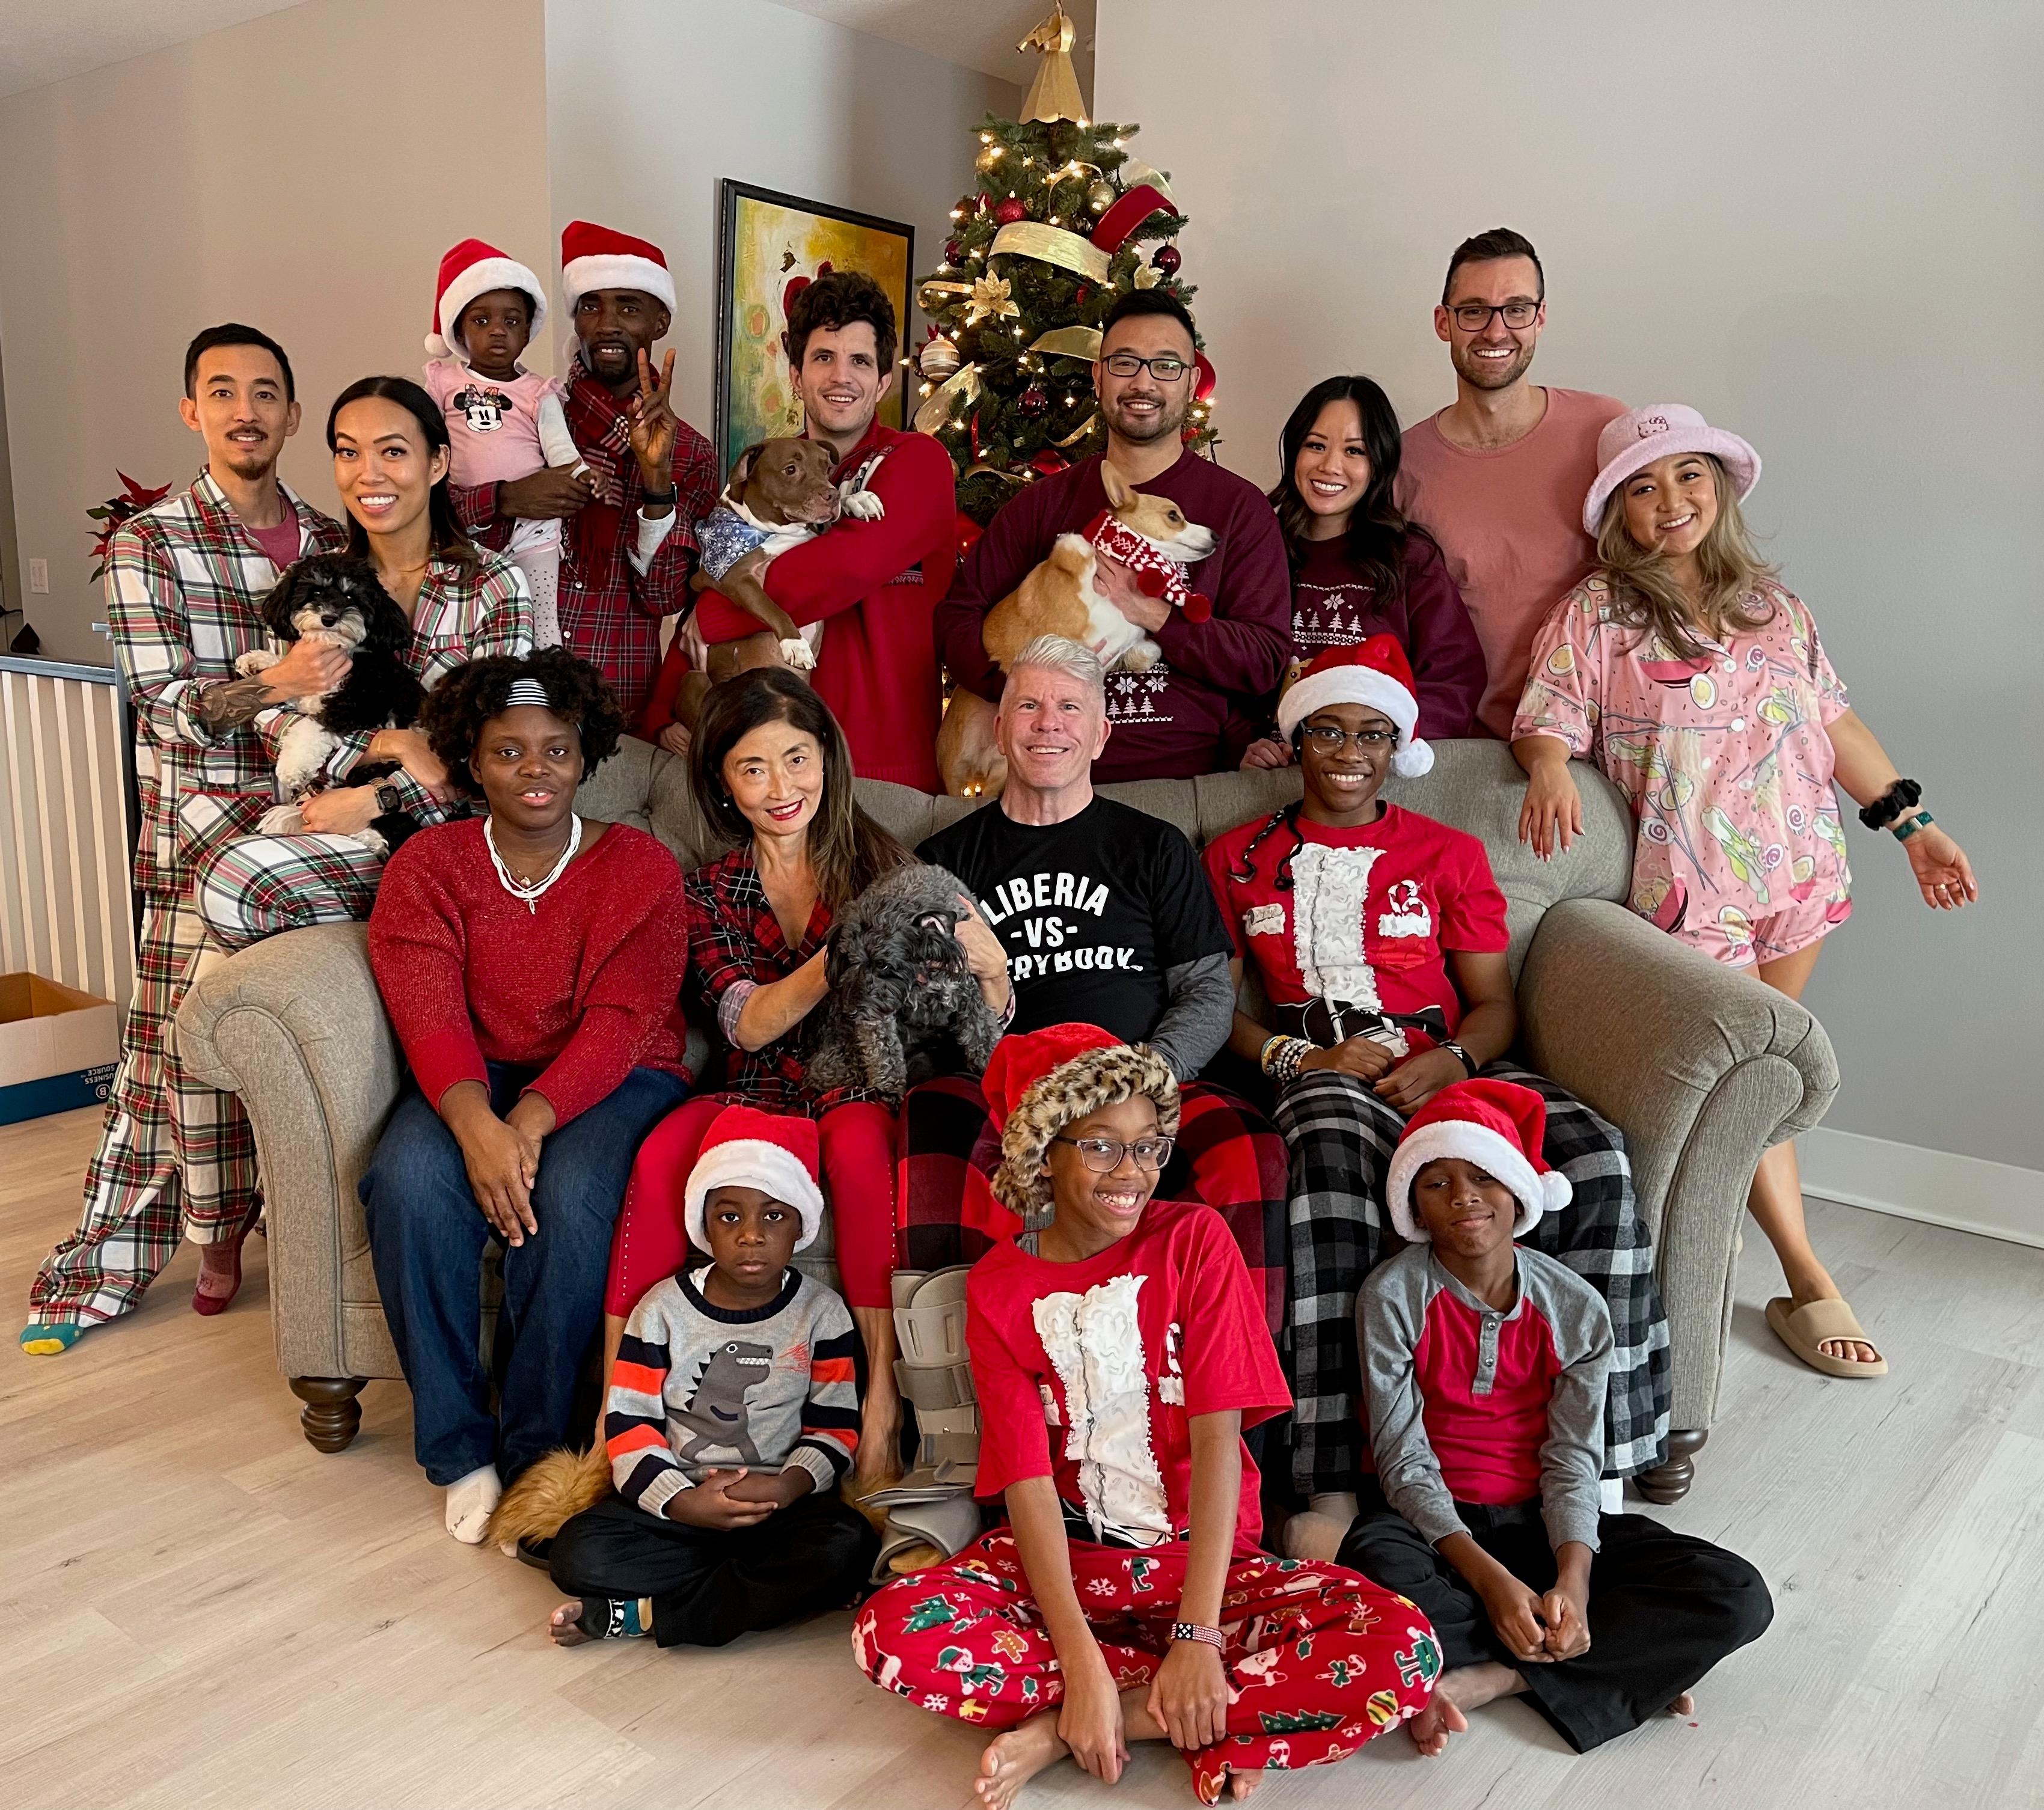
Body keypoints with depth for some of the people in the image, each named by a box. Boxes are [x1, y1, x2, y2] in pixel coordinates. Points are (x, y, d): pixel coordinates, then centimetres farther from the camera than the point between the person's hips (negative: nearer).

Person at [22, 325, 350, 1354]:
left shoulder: (332, 544, 9)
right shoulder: (149, 542, -1)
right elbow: (166, 705, -9)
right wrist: (271, 685, -27)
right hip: (199, 835, -3)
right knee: (182, 1047, 0)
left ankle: (240, 1227, 23)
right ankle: (105, 1265, 16)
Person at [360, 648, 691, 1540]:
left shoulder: (640, 866, 0)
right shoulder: (429, 864, 5)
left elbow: (621, 1019, -11)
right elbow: (429, 1015, -9)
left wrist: (533, 1118, -27)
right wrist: (477, 1124, -29)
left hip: (609, 1078, -2)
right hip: (473, 1079, 2)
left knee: (571, 1200, -32)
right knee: (409, 1184, -29)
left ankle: (536, 1450, -12)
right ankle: (460, 1450, -12)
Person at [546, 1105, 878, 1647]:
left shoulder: (820, 1313, 1)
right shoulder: (664, 1308, 0)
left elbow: (835, 1426, 2)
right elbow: (628, 1425, -2)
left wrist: (790, 1484, -18)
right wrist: (681, 1501, -17)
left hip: (780, 1503, 1)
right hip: (678, 1498, 0)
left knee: (848, 1545, -31)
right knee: (577, 1553, -24)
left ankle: (641, 1615, -22)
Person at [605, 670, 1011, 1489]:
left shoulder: (879, 862, 6)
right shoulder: (709, 893, 12)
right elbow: (749, 1023, -6)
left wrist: (988, 968, -23)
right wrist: (843, 956, -24)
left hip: (867, 1087, -2)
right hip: (764, 1092, 2)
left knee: (856, 1145, -37)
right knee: (663, 1156, -30)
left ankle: (884, 1401, -29)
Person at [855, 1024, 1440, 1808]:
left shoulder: (1195, 1240, -6)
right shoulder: (998, 1288, -4)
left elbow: (1218, 1439, -13)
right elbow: (1029, 1480, -12)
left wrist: (1200, 1636, -22)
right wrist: (1081, 1663, -24)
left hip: (1201, 1554, 0)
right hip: (1065, 1558, 0)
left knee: (1402, 1650, -26)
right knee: (892, 1631, -29)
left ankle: (1061, 1731, -18)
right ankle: (1217, 1717, -18)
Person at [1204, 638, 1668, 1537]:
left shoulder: (1449, 854, 19)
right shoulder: (1238, 857, 17)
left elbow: (1494, 1001, 14)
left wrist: (1452, 1059, -9)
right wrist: (1291, 1056, -9)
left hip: (1446, 1068, 2)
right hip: (1323, 1079, -2)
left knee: (1597, 1156, -28)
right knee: (1331, 1154, -40)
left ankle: (1601, 1456, -23)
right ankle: (1326, 1486, -42)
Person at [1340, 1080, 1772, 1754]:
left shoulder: (1575, 1308, -2)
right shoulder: (1393, 1296, -11)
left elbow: (1572, 1462, -5)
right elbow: (1405, 1460, -13)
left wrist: (1572, 1582, -23)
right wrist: (1491, 1580, -24)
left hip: (1536, 1517, 4)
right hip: (1433, 1520, -3)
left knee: (1737, 1597, -16)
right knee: (1375, 1571, -40)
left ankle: (1483, 1678, -22)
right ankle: (1638, 1661, -20)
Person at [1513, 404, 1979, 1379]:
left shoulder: (1775, 605, 11)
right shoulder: (1595, 613, -3)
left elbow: (1835, 721, 13)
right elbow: (1547, 721, -8)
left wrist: (1914, 823, 11)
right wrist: (1549, 767, -31)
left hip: (1798, 863, 5)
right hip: (1690, 879, -5)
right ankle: (1808, 1288, 3)